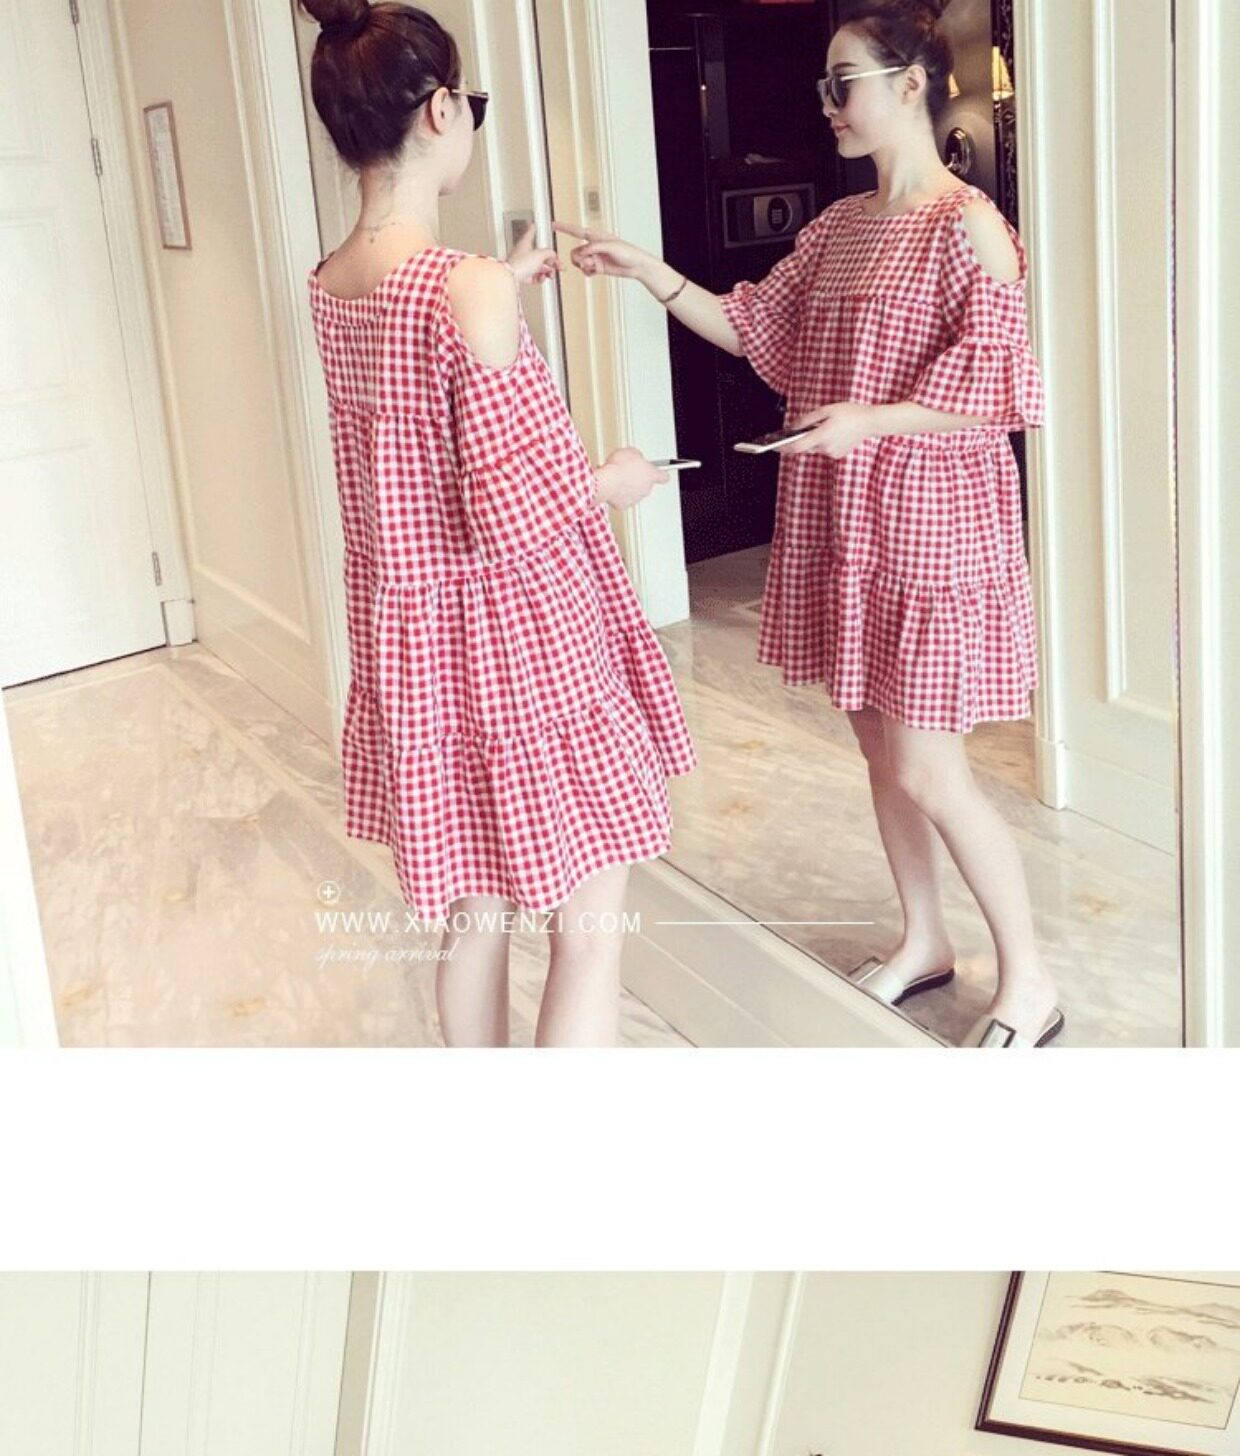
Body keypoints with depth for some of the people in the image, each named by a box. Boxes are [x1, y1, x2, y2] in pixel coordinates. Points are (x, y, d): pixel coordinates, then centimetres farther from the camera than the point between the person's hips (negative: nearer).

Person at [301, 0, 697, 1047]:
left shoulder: (329, 287, 2)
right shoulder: (467, 287, -23)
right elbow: (519, 518, -24)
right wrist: (615, 481, -6)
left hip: (409, 640, 8)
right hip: (521, 642, -8)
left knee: (475, 912, 21)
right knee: (591, 925, 7)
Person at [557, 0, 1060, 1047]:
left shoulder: (968, 225, -13)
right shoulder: (838, 226, 11)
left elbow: (1000, 390, -17)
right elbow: (754, 327, 15)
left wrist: (870, 418, -25)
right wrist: (649, 273, 6)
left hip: (930, 525, -8)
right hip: (840, 521, 8)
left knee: (928, 773, -5)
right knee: (879, 746, 15)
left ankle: (1030, 980, 13)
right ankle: (923, 941, 33)